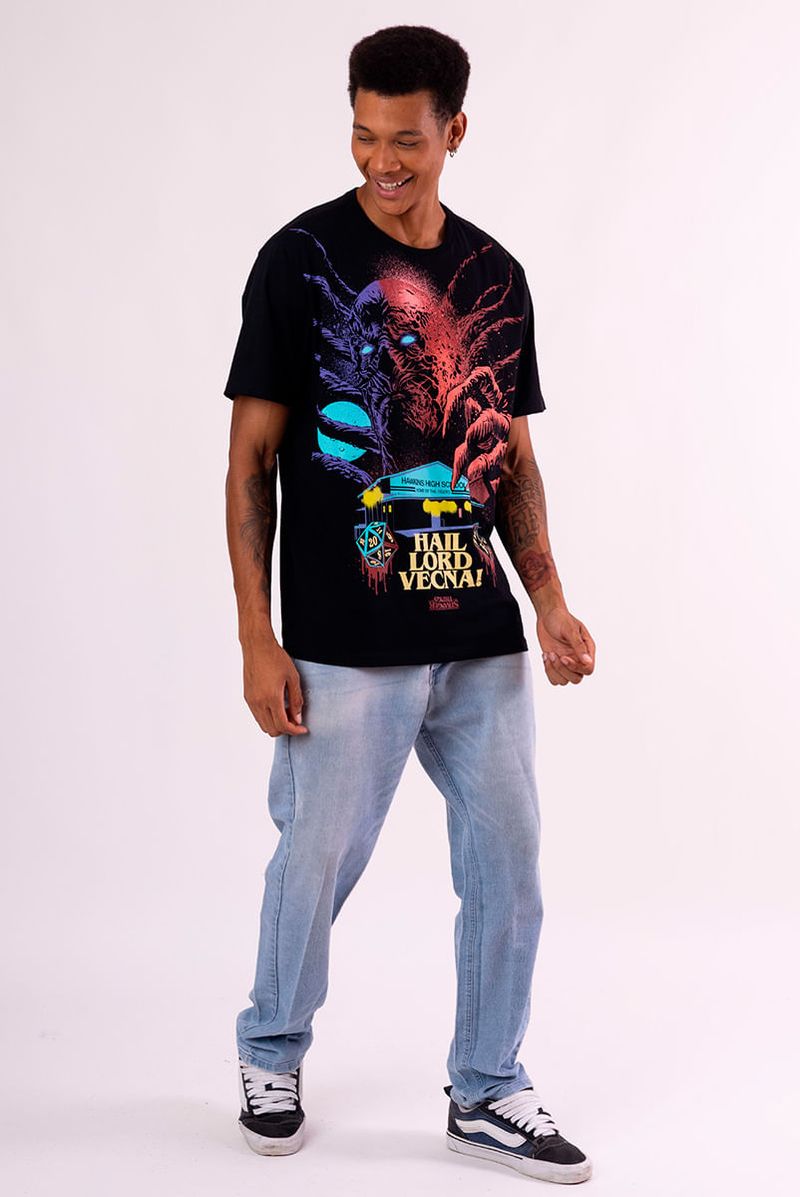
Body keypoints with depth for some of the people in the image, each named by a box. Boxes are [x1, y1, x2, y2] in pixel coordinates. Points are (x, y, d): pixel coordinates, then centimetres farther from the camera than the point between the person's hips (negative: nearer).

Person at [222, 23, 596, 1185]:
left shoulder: (494, 273, 9)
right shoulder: (301, 259, -5)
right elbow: (250, 461, -4)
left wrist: (549, 598, 2)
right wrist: (257, 637, -9)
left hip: (483, 638, 5)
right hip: (346, 644, -4)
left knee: (508, 863, 8)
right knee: (317, 861, 7)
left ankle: (488, 1092, 25)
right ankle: (271, 1057, 33)